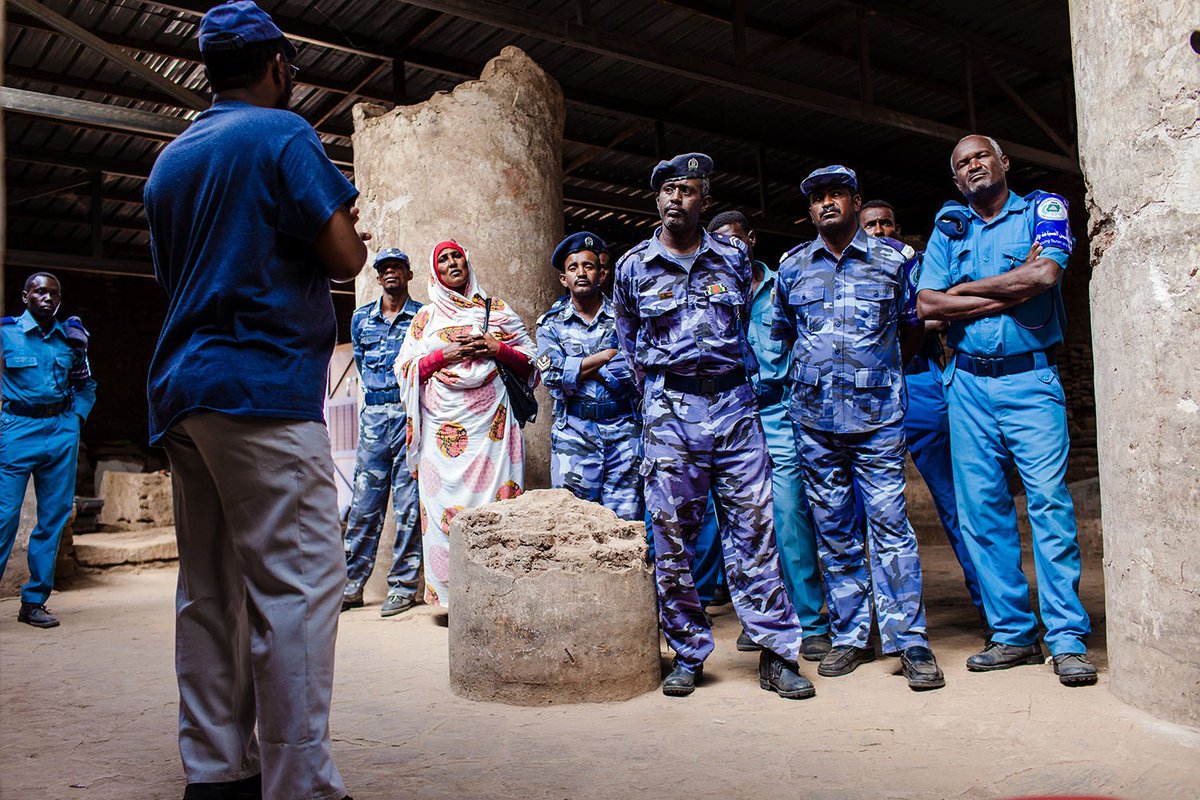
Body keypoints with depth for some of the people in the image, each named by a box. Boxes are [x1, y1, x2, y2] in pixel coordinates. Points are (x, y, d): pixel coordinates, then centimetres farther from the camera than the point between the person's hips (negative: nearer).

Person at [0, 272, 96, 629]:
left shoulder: (70, 337, 11)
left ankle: (34, 601, 13)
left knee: (53, 516, 4)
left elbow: (86, 386, 21)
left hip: (62, 432, 3)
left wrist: (77, 419, 7)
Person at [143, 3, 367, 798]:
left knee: (210, 591, 9)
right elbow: (345, 258, -8)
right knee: (299, 583, -9)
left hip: (182, 392, 8)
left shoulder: (170, 160, 21)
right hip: (264, 386, -8)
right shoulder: (283, 134, -2)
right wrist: (344, 234, 15)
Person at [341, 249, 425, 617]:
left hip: (410, 416, -3)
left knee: (409, 505, -1)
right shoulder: (361, 318, 14)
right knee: (363, 503, 4)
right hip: (373, 417, 3)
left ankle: (404, 586, 5)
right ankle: (352, 584, 11)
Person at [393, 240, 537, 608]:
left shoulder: (495, 308, 17)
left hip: (491, 420, 0)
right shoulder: (426, 316, 18)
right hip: (444, 423, 1)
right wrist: (444, 355, -4)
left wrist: (497, 349, -4)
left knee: (496, 497, -8)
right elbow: (404, 367, 10)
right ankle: (450, 590, -1)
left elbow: (530, 359, 14)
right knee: (446, 501, -7)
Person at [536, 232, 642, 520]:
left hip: (623, 429, 0)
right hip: (574, 433, 0)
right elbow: (553, 375, -6)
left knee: (626, 520, -2)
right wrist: (609, 354, -9)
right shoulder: (551, 324, 10)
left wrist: (581, 369, -9)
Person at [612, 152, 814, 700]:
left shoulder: (734, 257, 8)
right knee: (672, 537, 2)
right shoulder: (633, 266, 6)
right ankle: (688, 654, 15)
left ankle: (777, 654, 8)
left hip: (735, 404, 1)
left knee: (754, 531, 0)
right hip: (669, 412, 0)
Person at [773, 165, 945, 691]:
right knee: (833, 531, 6)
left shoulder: (892, 261, 6)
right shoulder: (792, 267, 11)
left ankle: (909, 640, 3)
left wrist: (877, 367, 10)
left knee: (890, 523, -5)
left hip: (877, 414, -2)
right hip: (813, 418, 2)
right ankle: (849, 637, 16)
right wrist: (815, 370, 13)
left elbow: (912, 330, 15)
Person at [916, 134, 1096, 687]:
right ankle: (1013, 634, 11)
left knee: (1049, 500, -10)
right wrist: (1009, 294, -6)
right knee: (981, 508, 2)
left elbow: (1045, 274, -13)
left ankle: (1067, 639, -2)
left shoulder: (1042, 208, 6)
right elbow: (926, 305, 1)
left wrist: (966, 289, -3)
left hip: (1030, 378, -3)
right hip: (968, 383, 3)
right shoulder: (949, 228, 14)